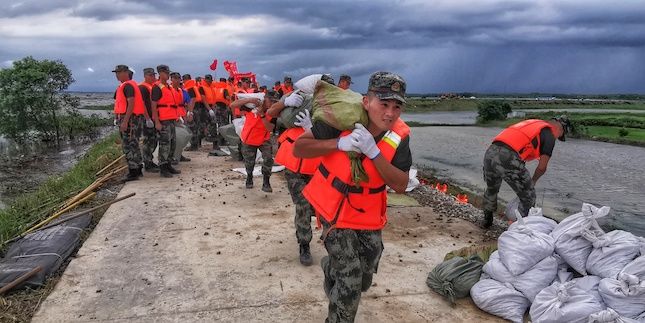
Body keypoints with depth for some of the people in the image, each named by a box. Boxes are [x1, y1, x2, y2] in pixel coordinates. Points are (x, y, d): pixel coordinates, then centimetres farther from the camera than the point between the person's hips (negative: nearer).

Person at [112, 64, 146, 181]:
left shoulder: (127, 85, -13)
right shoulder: (128, 85, 20)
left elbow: (131, 104, -22)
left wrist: (125, 121, -25)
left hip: (129, 118, -11)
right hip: (132, 118, 11)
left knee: (129, 145, -7)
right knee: (133, 145, 15)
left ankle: (133, 172, -4)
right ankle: (138, 169, 24)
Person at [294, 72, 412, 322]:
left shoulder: (399, 136, -13)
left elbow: (400, 186, -19)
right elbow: (299, 148, -18)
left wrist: (373, 151, -31)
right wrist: (339, 144, -32)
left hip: (368, 216, 4)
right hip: (334, 210, -4)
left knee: (363, 281, 19)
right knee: (349, 281, -12)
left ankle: (331, 265, 51)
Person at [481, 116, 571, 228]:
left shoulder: (532, 123, 31)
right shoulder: (549, 135, 8)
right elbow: (542, 167, 3)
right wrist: (533, 181, 24)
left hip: (490, 152, 8)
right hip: (507, 159, -8)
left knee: (491, 189, 33)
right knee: (528, 197, 12)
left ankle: (487, 220, 47)